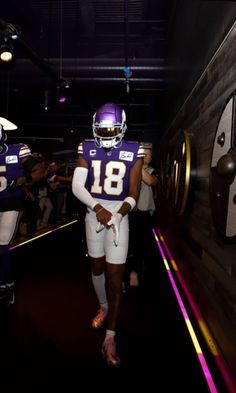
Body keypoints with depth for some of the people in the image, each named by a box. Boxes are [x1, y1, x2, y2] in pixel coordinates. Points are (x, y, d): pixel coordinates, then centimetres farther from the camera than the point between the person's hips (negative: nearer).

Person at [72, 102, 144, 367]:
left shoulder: (133, 153, -6)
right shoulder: (87, 149, -1)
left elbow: (132, 195, -8)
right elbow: (77, 186, -9)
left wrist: (117, 215, -25)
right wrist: (98, 208, -23)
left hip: (119, 215, -2)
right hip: (93, 213, 3)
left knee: (115, 275, -3)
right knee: (97, 266, 17)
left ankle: (110, 337, 9)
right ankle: (103, 307, 45)